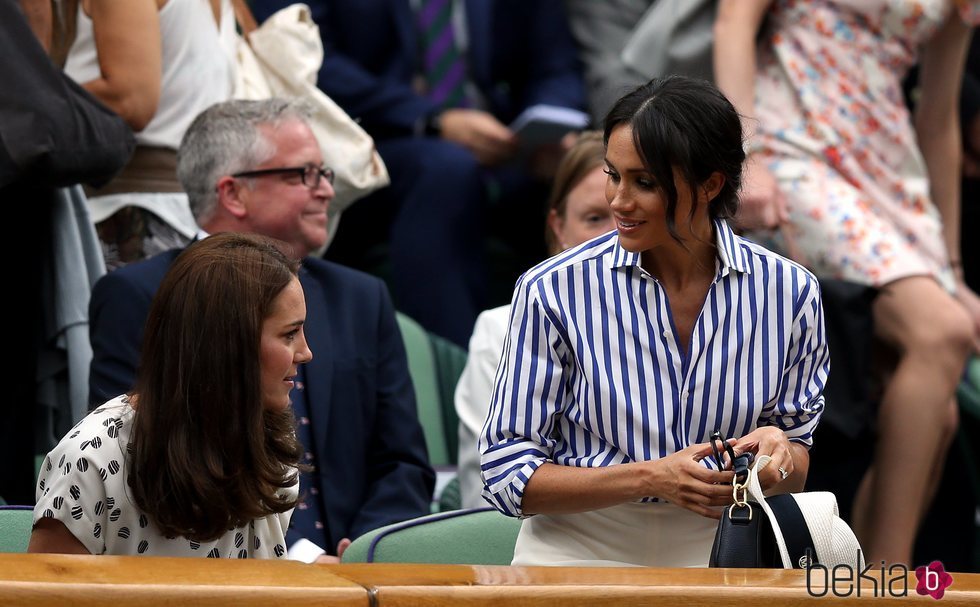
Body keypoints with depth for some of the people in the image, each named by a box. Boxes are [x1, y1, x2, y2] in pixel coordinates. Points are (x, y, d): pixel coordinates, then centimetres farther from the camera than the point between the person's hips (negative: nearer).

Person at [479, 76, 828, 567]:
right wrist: (651, 478, -17)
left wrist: (777, 454, -11)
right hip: (579, 557, -2)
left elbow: (805, 466, 14)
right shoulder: (554, 289, -5)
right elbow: (507, 476, -4)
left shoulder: (789, 292, 1)